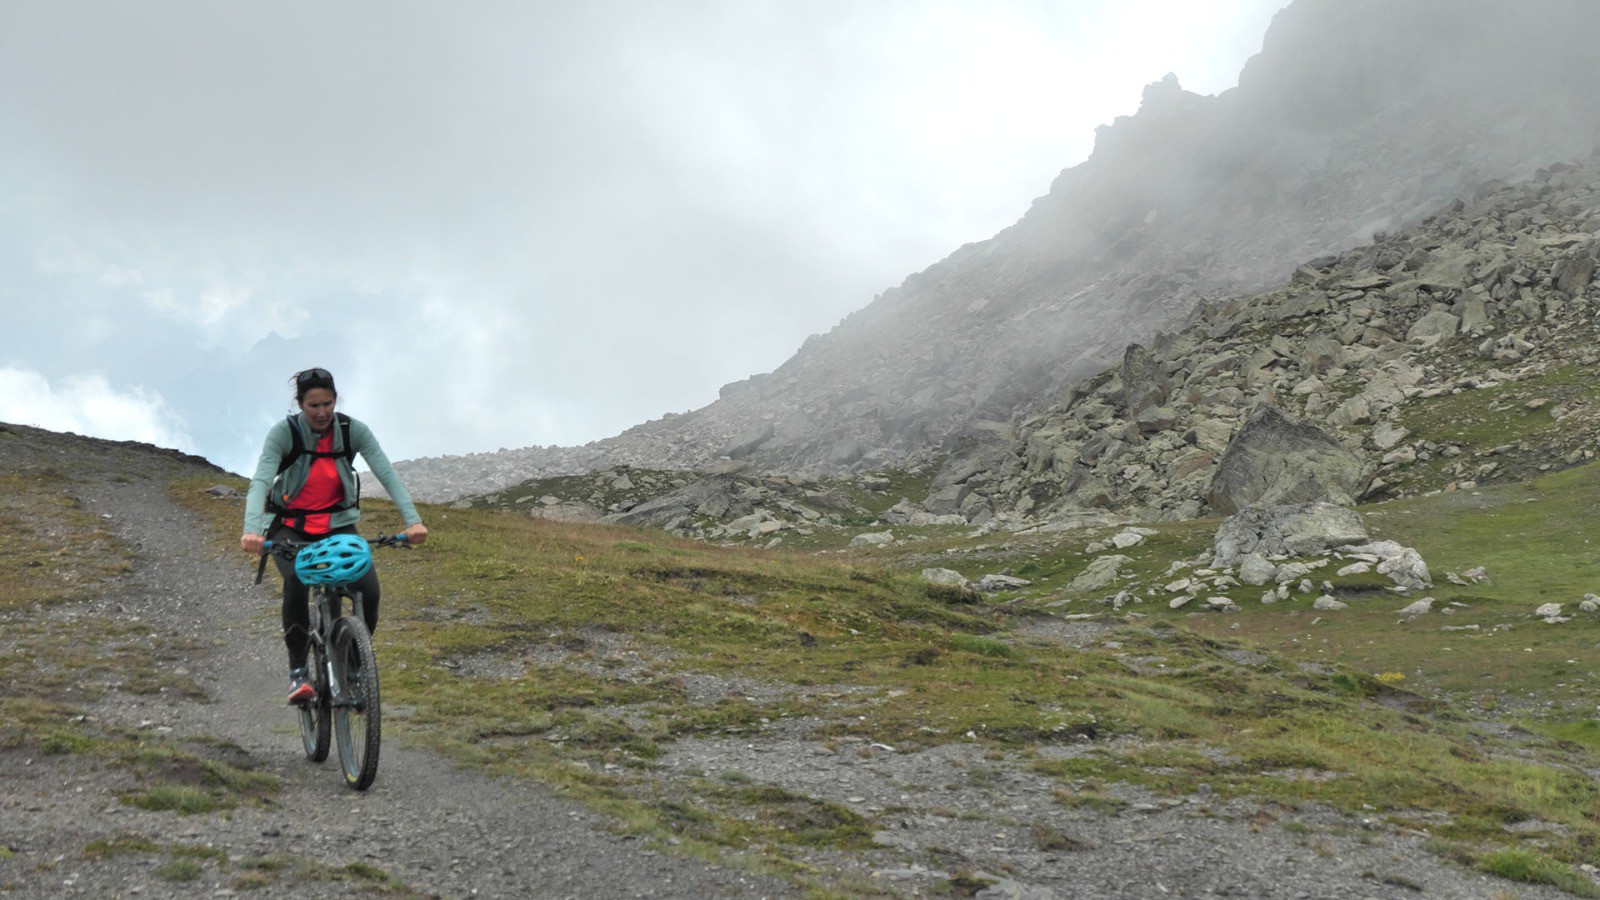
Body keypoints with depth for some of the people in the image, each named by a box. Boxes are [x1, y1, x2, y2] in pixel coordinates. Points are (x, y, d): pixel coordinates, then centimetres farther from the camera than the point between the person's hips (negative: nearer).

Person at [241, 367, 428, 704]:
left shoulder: (353, 430, -11)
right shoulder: (284, 433, -16)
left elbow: (387, 474, -18)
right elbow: (260, 481, -28)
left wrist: (413, 520, -33)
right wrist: (252, 529, -45)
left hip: (337, 524, 2)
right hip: (290, 527, -2)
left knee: (369, 590, -21)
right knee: (296, 582, -33)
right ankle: (298, 672, -20)